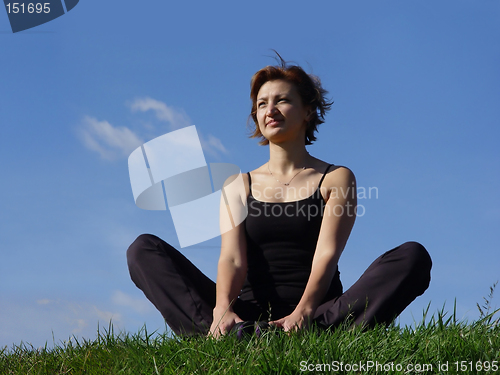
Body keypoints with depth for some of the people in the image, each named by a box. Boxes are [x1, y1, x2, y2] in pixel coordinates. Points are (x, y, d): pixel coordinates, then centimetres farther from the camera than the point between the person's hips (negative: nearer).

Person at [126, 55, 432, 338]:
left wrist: (302, 313, -26)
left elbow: (326, 255, -6)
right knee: (144, 250, -13)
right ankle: (233, 334, -37)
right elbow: (232, 257, -1)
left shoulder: (337, 179, 11)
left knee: (413, 257, -25)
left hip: (316, 315, -1)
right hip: (250, 316, 2)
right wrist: (223, 309, -23)